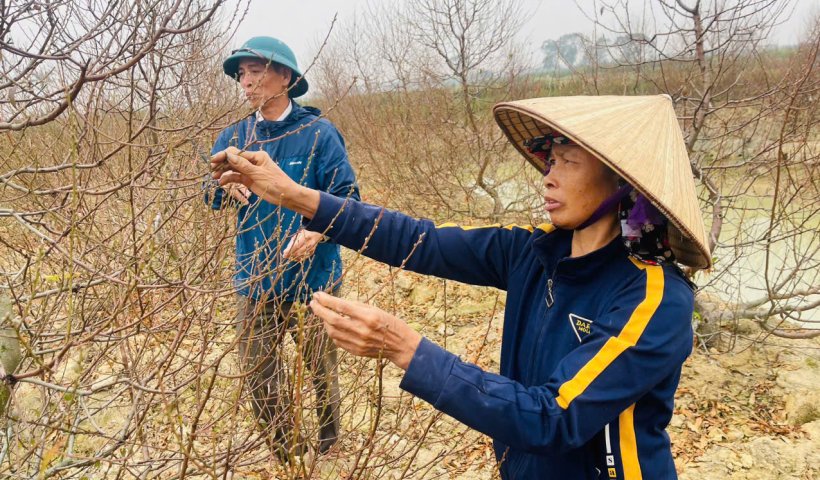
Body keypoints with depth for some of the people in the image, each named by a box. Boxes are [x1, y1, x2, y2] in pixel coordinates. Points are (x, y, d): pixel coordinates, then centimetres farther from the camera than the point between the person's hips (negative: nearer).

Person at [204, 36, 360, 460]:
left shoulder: (318, 133, -7)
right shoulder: (234, 137, 6)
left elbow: (346, 197, -9)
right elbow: (210, 197, 4)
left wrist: (318, 231, -29)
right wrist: (224, 185, -20)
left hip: (313, 279, -3)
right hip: (255, 282, 4)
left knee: (321, 371, 12)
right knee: (259, 380, 11)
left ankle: (328, 451, 39)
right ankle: (287, 457, 35)